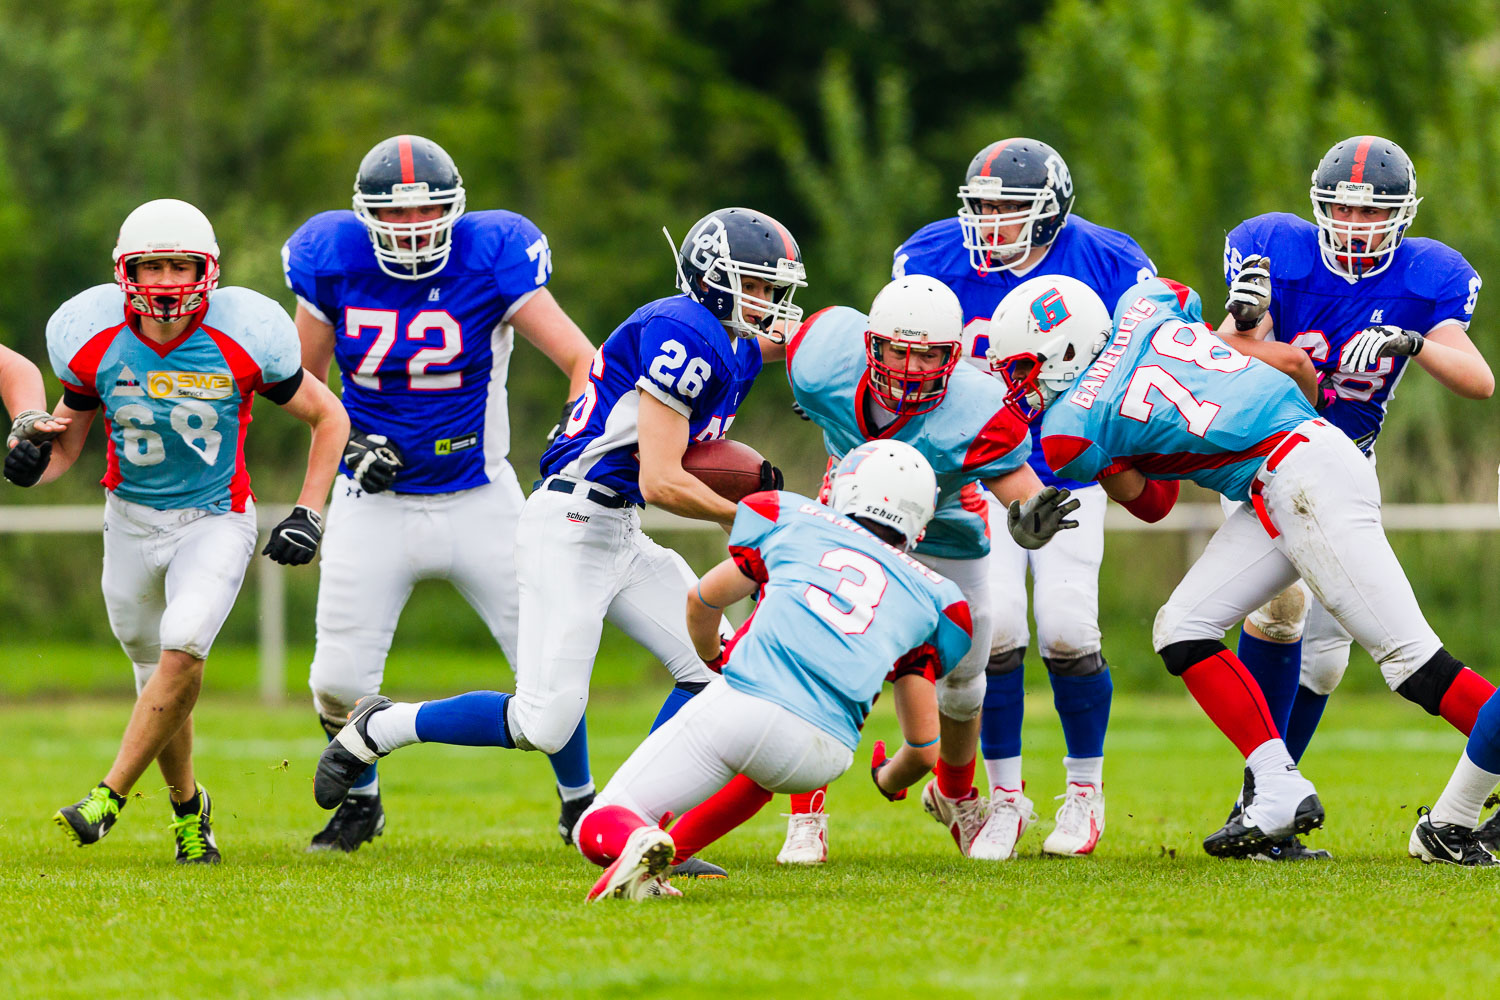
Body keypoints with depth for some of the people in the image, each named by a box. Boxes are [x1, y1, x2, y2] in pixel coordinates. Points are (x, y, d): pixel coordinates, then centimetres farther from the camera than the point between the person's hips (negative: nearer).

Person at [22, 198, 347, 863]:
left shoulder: (242, 341, -16)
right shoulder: (96, 344, -10)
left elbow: (328, 417, -2)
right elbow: (67, 444, 5)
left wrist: (308, 515, -8)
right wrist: (31, 462, -19)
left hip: (214, 522, -3)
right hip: (132, 523, 3)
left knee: (182, 651, -25)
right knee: (158, 679, 8)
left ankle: (110, 795, -15)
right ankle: (187, 805, 33)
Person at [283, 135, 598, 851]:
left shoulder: (490, 262, -13)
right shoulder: (336, 265, -7)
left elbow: (582, 361, -13)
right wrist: (351, 441, -10)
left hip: (478, 499, -1)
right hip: (375, 501, 1)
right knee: (340, 684, -1)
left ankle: (579, 805, 22)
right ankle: (361, 802, 28)